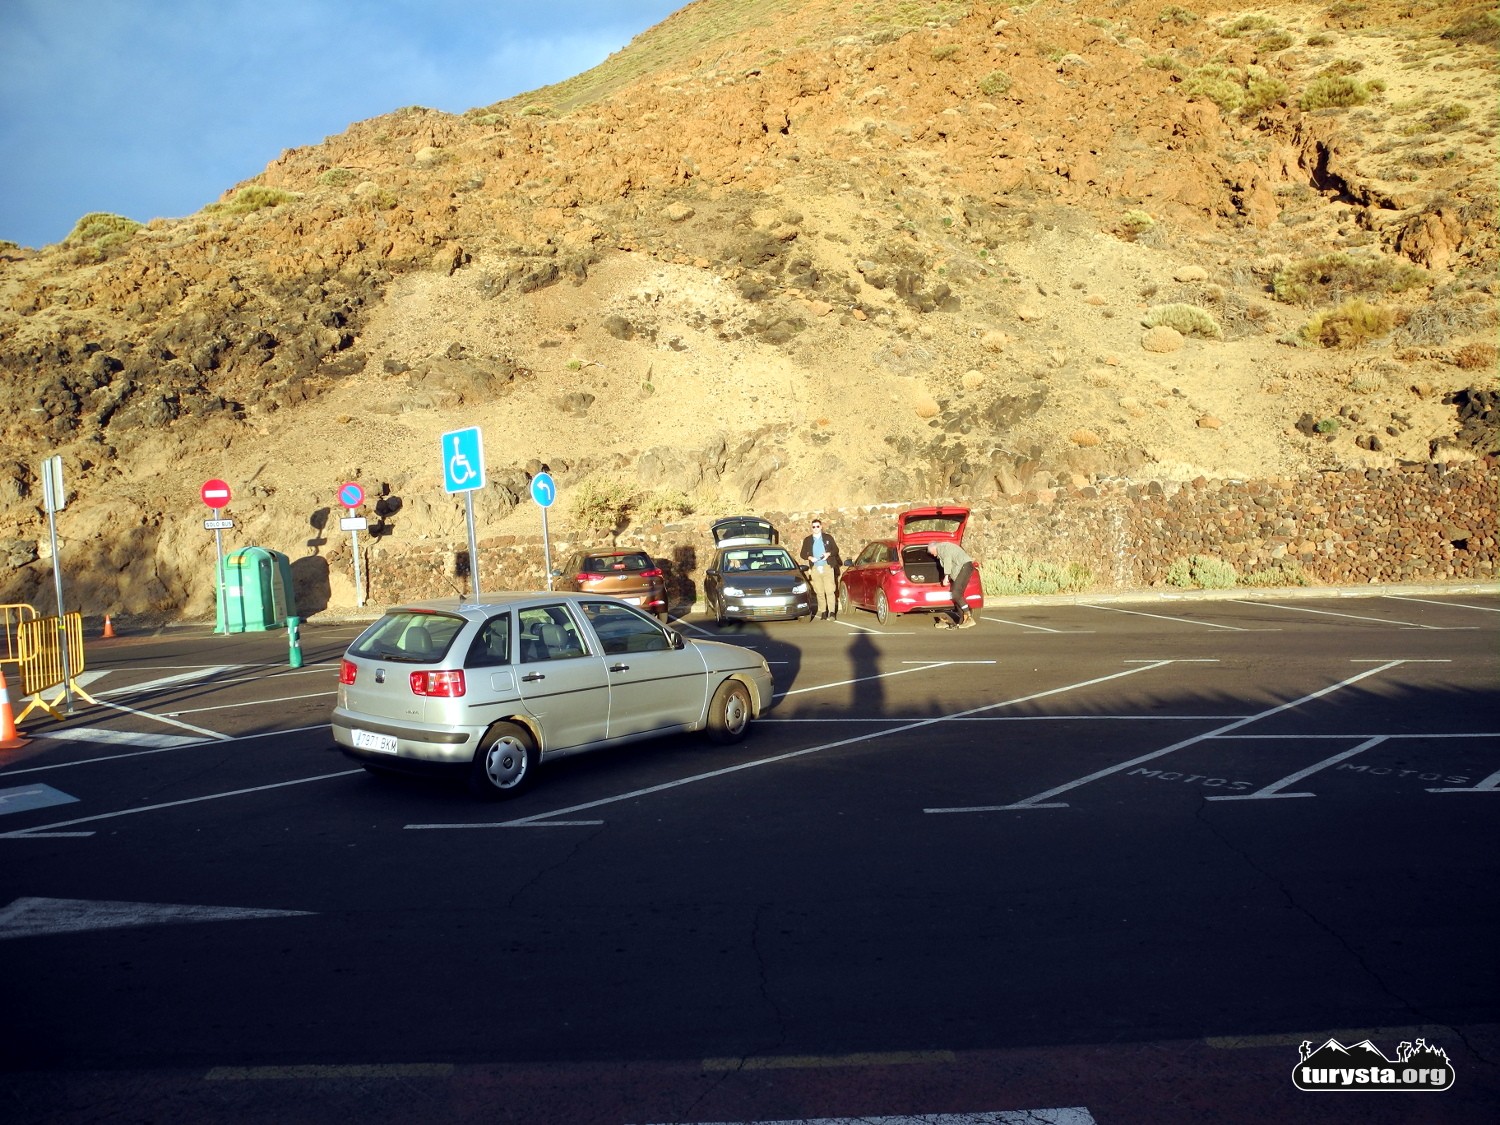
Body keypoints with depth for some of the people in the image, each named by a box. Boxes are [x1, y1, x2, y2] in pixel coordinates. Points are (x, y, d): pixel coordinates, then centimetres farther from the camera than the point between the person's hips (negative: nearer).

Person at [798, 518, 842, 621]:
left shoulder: (828, 537, 9)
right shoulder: (807, 540, 11)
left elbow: (836, 549, 10)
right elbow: (802, 554, 11)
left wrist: (829, 554, -10)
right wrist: (809, 557, -9)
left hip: (827, 567, -2)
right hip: (815, 569, 2)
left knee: (830, 591, -10)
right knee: (819, 592, 0)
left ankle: (832, 612, -13)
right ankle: (823, 613, 5)